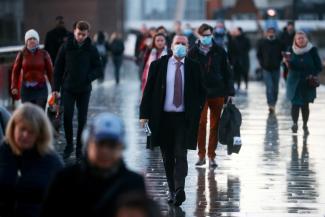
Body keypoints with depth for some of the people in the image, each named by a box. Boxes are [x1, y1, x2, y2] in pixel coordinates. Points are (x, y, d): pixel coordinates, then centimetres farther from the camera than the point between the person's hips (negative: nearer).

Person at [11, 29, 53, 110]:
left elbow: (50, 71, 0)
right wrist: (14, 87, -7)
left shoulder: (43, 54, 0)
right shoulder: (22, 54, 1)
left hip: (41, 88, -1)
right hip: (26, 89, 1)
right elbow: (16, 71, 2)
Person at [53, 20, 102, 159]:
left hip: (84, 90, 0)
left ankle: (79, 148, 13)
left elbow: (99, 69, 3)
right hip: (68, 89, 0)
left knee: (82, 119, 3)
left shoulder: (91, 50, -1)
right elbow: (58, 68, 3)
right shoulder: (66, 47, -1)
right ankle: (69, 144, 9)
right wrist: (56, 88, -2)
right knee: (67, 117, -8)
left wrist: (89, 77, -17)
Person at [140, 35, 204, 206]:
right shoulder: (158, 65, 2)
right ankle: (172, 190, 18)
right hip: (163, 117, 1)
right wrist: (145, 114, -5)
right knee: (167, 157, 9)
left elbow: (200, 92, 10)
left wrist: (196, 112, -3)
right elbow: (148, 90, 2)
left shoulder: (193, 67, 2)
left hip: (184, 118, -1)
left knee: (180, 155, -11)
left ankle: (179, 190, -20)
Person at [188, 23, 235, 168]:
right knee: (201, 124, -4)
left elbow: (227, 72, 5)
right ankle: (201, 154, 7)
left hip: (217, 93, 1)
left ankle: (211, 156, 13)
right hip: (200, 94, -1)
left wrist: (229, 92, 1)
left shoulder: (220, 52, 2)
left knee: (215, 125, 5)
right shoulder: (193, 53, 1)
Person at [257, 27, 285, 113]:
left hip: (276, 68, 2)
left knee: (275, 88, 8)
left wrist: (278, 62, 0)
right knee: (269, 86, -14)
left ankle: (273, 104, 24)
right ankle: (271, 105, -16)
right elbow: (258, 54, 8)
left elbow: (283, 54, 10)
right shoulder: (261, 42, -1)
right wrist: (262, 63, -2)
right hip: (266, 69, -2)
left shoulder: (279, 43, 0)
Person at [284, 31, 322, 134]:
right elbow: (290, 67, -1)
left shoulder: (312, 50, -3)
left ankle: (305, 125, 14)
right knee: (295, 103, -8)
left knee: (305, 104, 5)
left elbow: (319, 66, 1)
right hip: (295, 81, 0)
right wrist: (287, 62, -21)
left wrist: (313, 75, -14)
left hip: (308, 82, 0)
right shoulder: (291, 50, 0)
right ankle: (295, 123, -2)